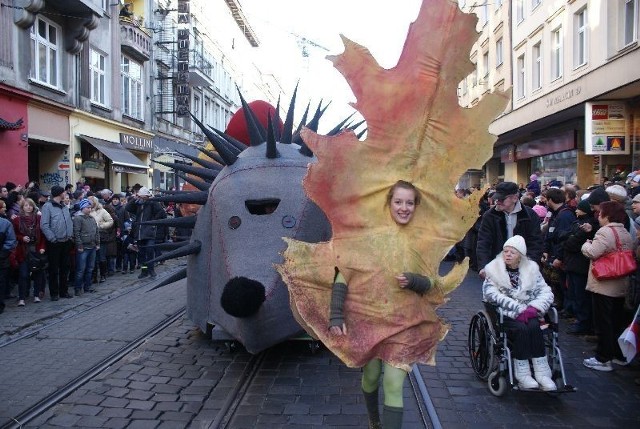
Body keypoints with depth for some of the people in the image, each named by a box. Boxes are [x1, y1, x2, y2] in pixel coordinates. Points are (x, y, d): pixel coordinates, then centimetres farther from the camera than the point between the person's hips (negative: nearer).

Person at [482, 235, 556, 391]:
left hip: (526, 313, 3)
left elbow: (546, 292, 4)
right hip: (504, 314, -2)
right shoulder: (494, 269, 1)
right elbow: (492, 295, -12)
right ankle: (522, 375, -26)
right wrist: (518, 309, -19)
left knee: (534, 327, -28)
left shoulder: (531, 269, 10)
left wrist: (534, 308, -16)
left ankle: (542, 374, -29)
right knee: (521, 328, -30)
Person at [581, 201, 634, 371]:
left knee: (603, 323, -1)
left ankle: (603, 359, 4)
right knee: (618, 321, 17)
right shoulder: (627, 234, 10)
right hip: (621, 285, 9)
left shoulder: (605, 232, -18)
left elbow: (593, 253, -27)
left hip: (604, 285, -9)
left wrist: (586, 244, -6)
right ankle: (620, 355, 27)